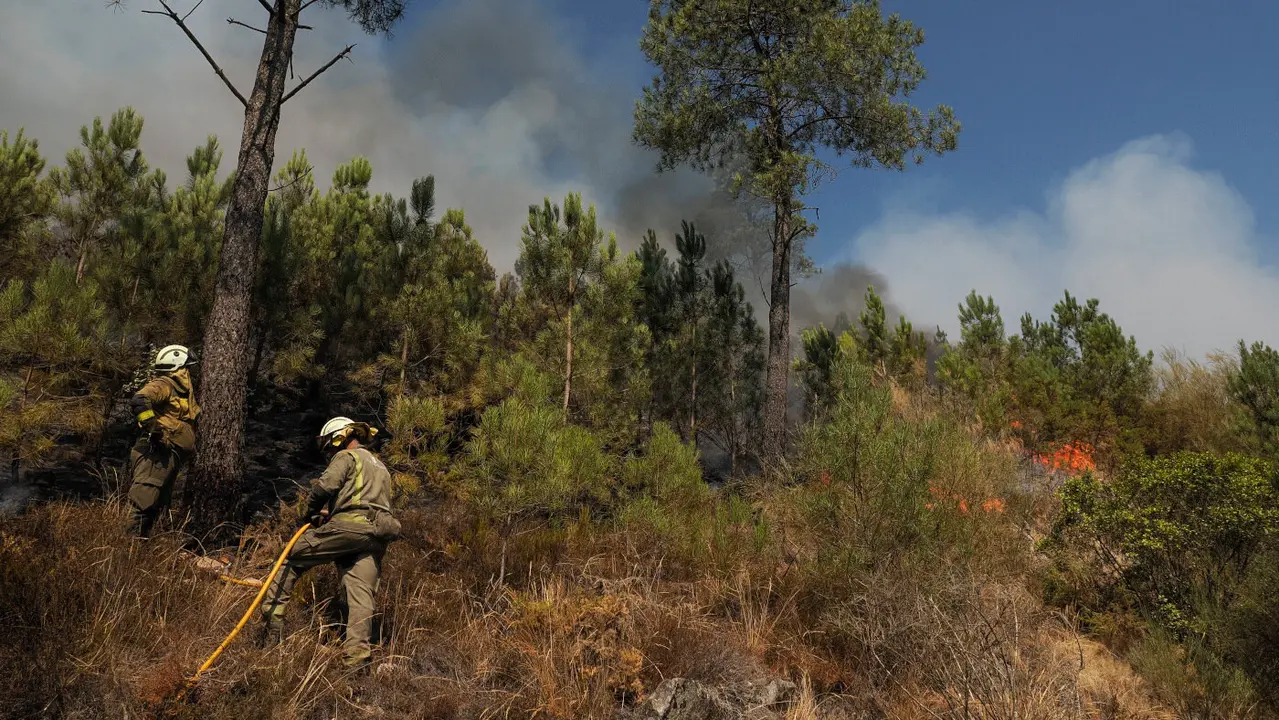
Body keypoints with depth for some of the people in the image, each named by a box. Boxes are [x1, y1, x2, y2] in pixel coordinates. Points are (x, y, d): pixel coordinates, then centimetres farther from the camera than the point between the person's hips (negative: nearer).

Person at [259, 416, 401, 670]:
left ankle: (272, 620, 1)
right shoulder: (380, 466, 34)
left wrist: (312, 511, 7)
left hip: (348, 527, -7)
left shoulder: (346, 456, 8)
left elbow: (326, 485, -9)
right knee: (361, 596, -2)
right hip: (376, 537, 7)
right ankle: (358, 660, -11)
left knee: (291, 558, 6)